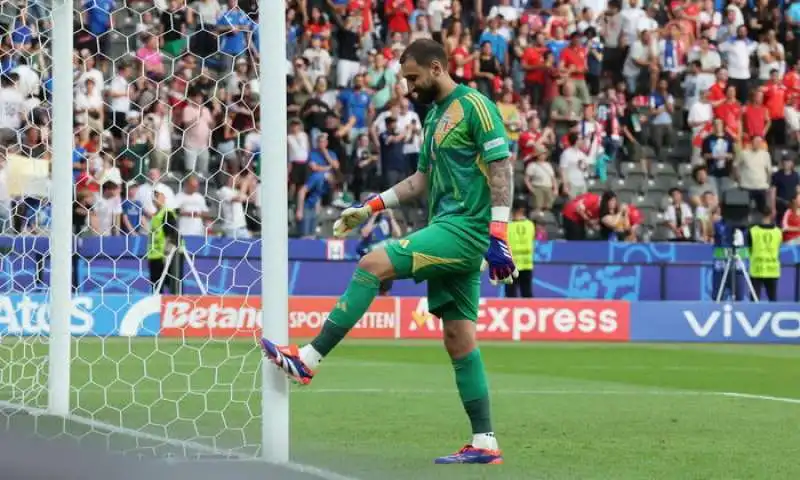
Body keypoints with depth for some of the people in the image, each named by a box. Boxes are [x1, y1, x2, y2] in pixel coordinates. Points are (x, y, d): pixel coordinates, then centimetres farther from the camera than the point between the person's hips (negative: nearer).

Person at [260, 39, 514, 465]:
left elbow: (501, 170, -14)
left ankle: (308, 360, -18)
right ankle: (484, 444, 5)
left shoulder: (474, 106, -8)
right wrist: (370, 208, 21)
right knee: (459, 339, 5)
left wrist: (498, 236, -20)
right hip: (448, 229, 10)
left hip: (465, 229, -10)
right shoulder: (434, 115, 20)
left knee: (372, 264, -19)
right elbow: (424, 178, 28)